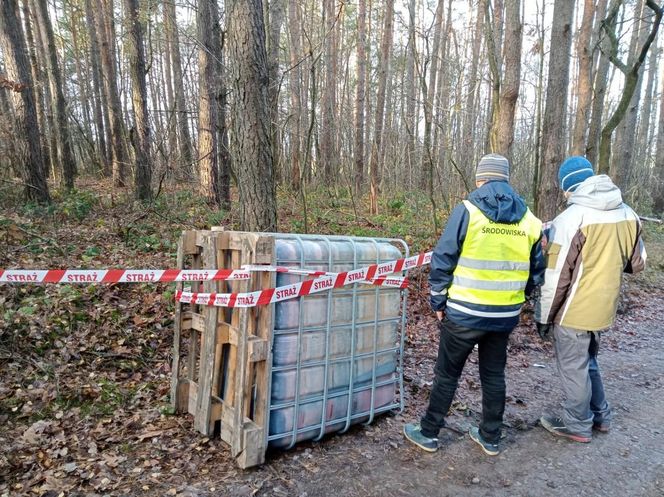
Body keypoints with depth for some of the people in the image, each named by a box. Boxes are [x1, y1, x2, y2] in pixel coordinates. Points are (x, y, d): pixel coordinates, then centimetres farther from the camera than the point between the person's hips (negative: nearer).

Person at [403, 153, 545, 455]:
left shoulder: (467, 211, -11)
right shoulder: (528, 219, 3)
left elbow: (442, 260, -11)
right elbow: (536, 271, 9)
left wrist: (438, 301, 0)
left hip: (464, 313, -4)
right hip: (505, 316, 4)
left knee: (447, 373, 10)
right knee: (494, 374, 19)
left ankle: (428, 433, 24)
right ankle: (490, 437, 33)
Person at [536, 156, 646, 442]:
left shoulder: (572, 217, -19)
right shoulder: (627, 214, 2)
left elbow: (556, 277, -18)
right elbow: (637, 263, 12)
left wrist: (544, 316, -8)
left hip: (574, 311, -7)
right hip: (603, 308, 7)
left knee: (573, 368, 10)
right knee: (587, 362, 25)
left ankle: (577, 425, 25)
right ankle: (600, 416, 38)